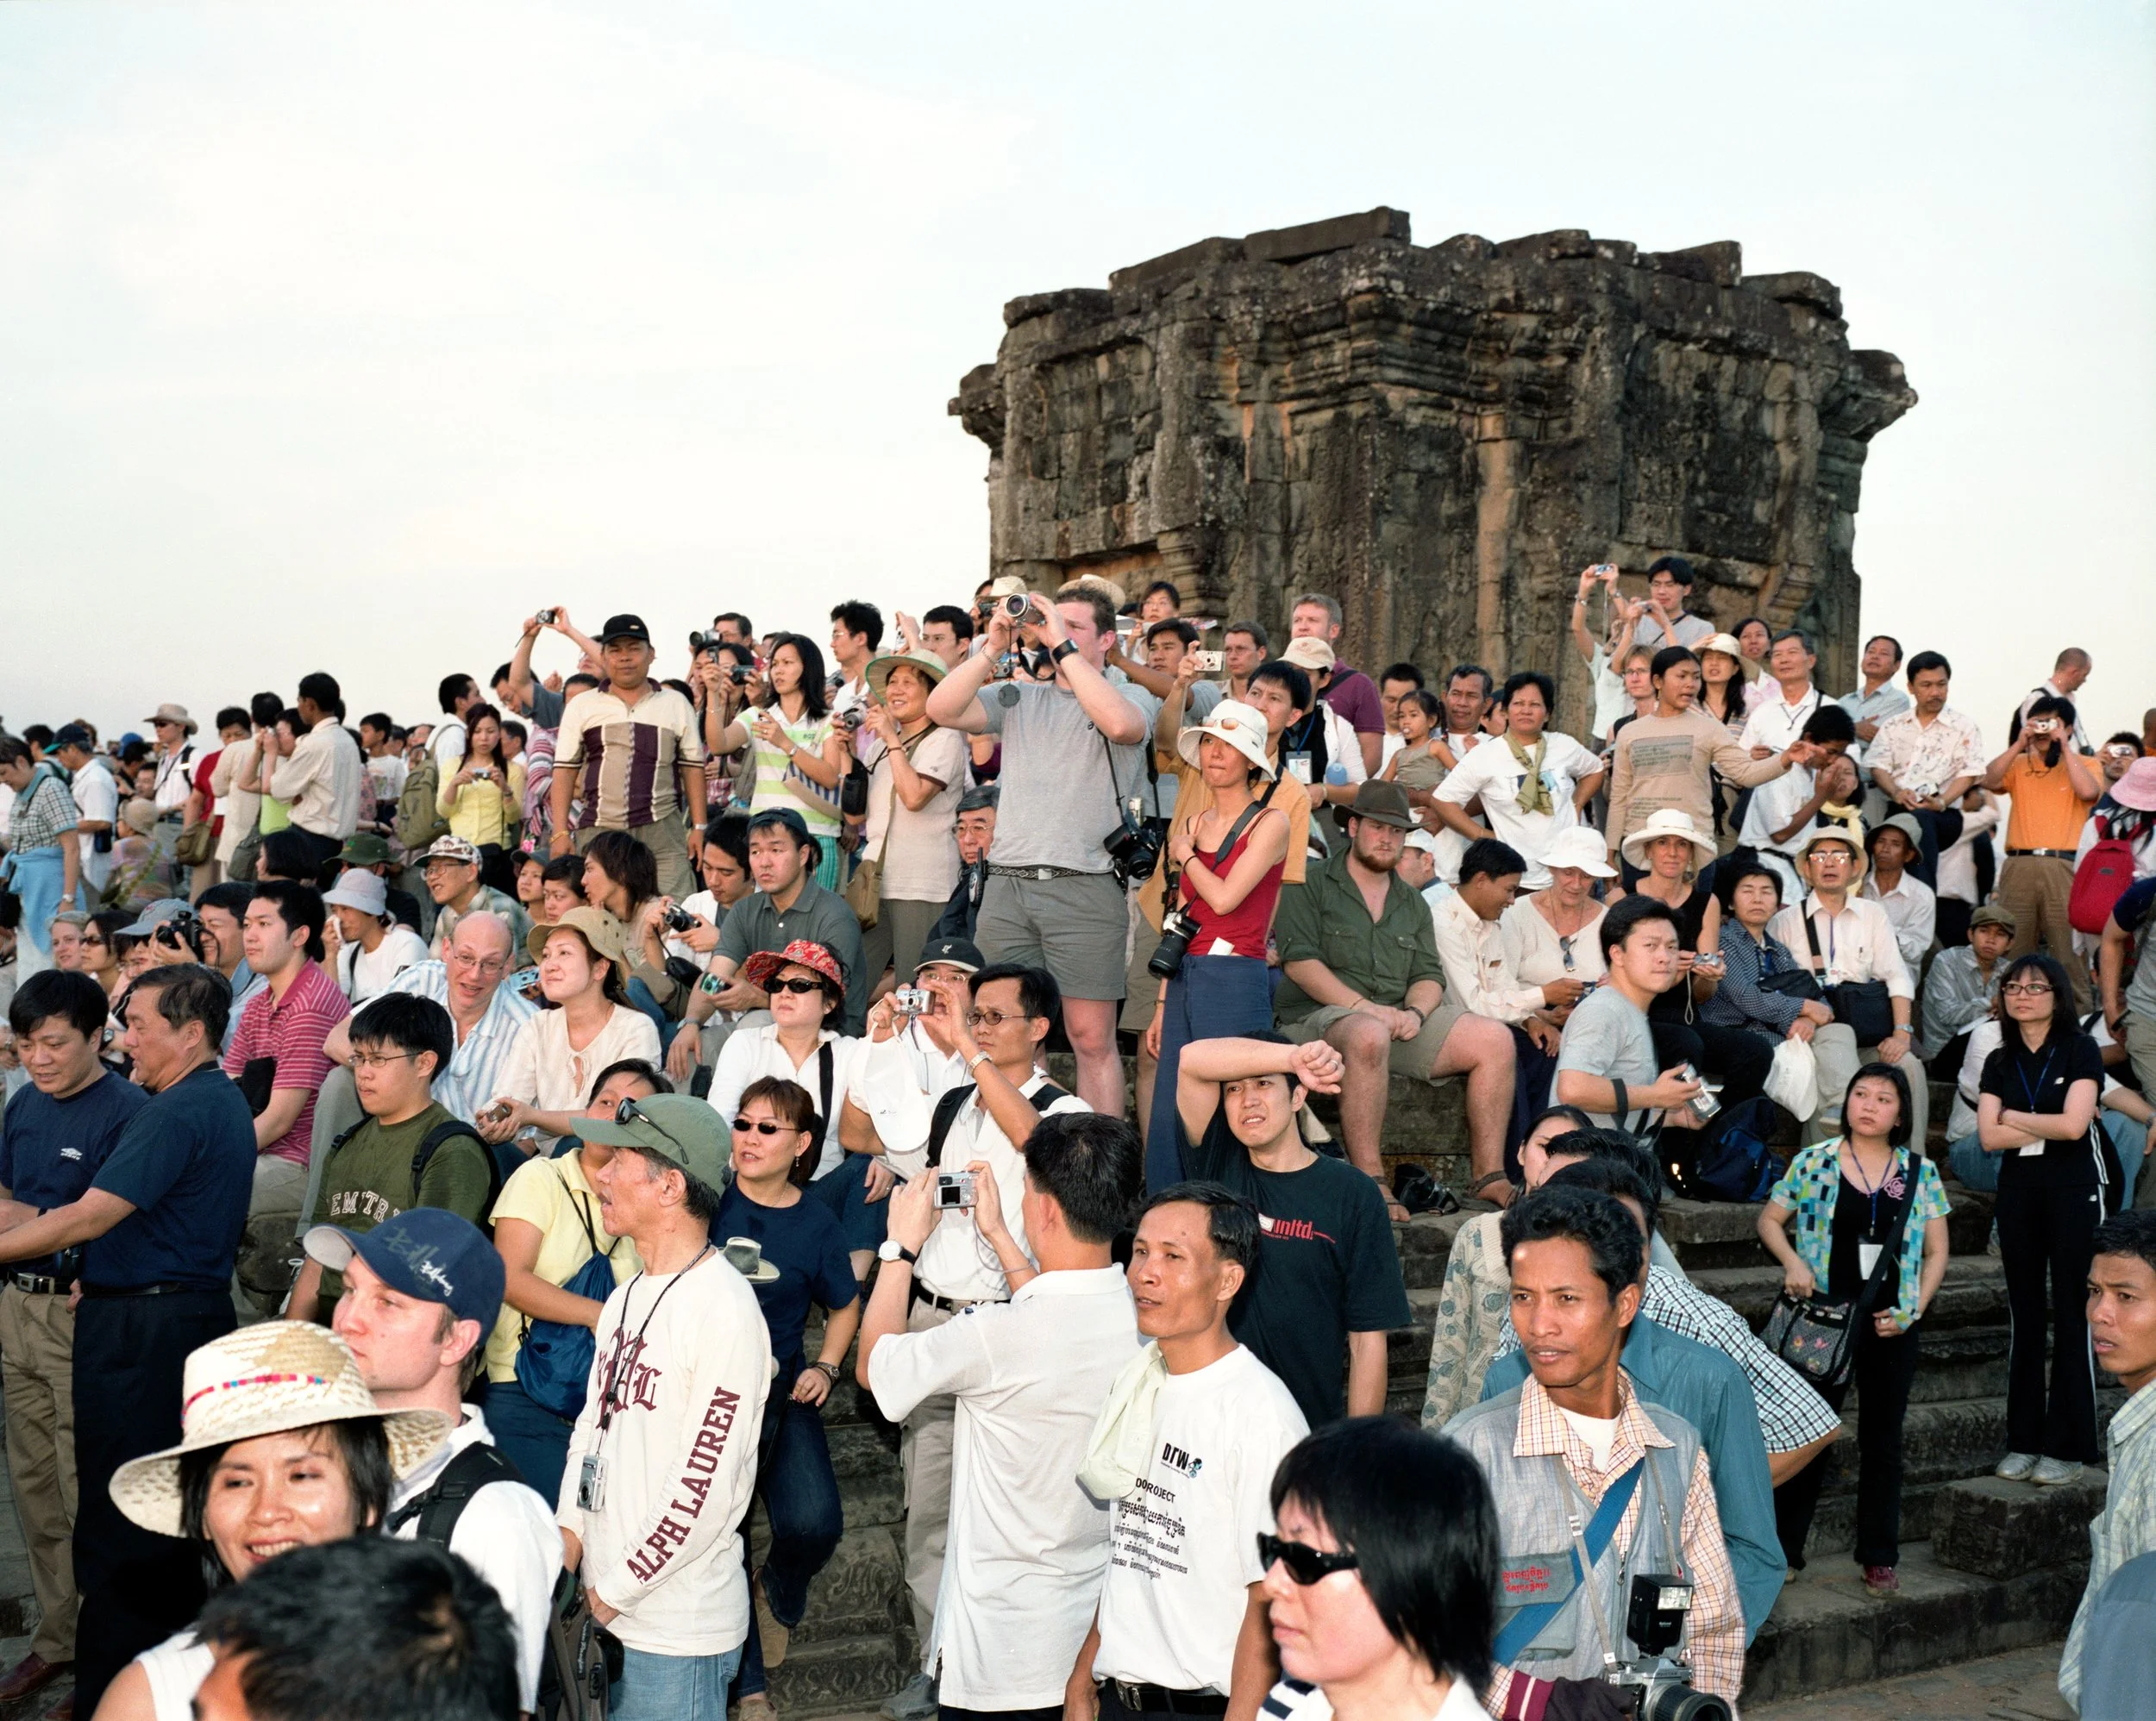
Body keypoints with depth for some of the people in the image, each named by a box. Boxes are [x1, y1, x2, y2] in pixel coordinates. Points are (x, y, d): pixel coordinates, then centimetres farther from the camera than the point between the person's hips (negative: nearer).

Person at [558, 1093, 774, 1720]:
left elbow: (710, 1484, -19)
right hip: (605, 1610, 8)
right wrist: (570, 1529, 3)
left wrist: (617, 1587, -13)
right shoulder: (628, 1298, 11)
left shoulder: (723, 1307, -17)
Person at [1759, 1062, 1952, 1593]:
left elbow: (1936, 1251, 7)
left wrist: (1914, 1308, -4)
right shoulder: (1814, 1163, -1)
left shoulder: (1920, 1172, 3)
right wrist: (1792, 1262, -10)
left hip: (1891, 1326, 2)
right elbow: (1769, 1220, 7)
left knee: (1883, 1441, 10)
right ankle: (1782, 1549, 13)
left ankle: (1879, 1558, 20)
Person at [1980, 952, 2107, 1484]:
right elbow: (1989, 1136, -1)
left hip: (2073, 1191, -4)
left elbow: (2074, 1124, -14)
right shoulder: (2000, 1063, 10)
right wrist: (2050, 1127, -8)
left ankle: (2067, 1446, 2)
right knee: (2026, 1316, 8)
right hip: (2019, 1191, 4)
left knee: (2071, 1315, -3)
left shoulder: (2080, 1050, -2)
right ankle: (2024, 1441, 13)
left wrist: (2014, 1117, -2)